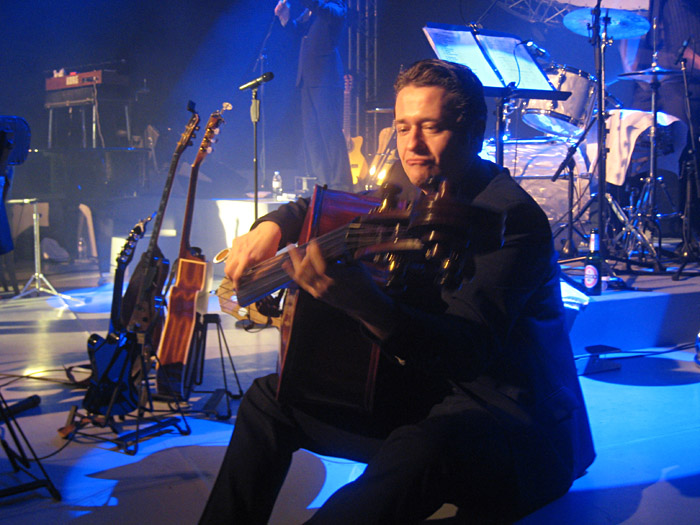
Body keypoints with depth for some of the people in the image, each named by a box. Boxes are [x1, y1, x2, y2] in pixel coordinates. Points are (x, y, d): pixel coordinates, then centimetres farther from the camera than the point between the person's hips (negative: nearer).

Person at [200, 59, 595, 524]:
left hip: (519, 420, -8)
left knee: (420, 448, -42)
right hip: (431, 389, 9)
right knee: (272, 396, 7)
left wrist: (366, 305, -50)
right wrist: (271, 227, 0)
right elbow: (317, 207, 22)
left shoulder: (509, 216, -21)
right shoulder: (415, 196, 4)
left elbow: (468, 349, -35)